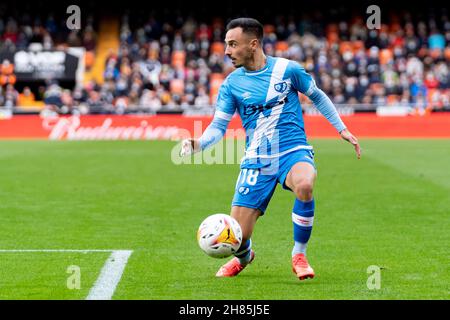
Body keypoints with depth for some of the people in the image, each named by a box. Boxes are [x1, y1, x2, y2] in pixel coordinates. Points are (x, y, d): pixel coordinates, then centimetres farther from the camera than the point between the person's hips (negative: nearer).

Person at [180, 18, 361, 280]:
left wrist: (342, 129, 13)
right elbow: (218, 126, 2)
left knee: (305, 185, -39)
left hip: (293, 151, -2)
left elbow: (317, 96, 15)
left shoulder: (287, 69, -2)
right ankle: (244, 258, 34)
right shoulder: (232, 84, 2)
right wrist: (198, 144, -18)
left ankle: (299, 255, -14)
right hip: (257, 160, 2)